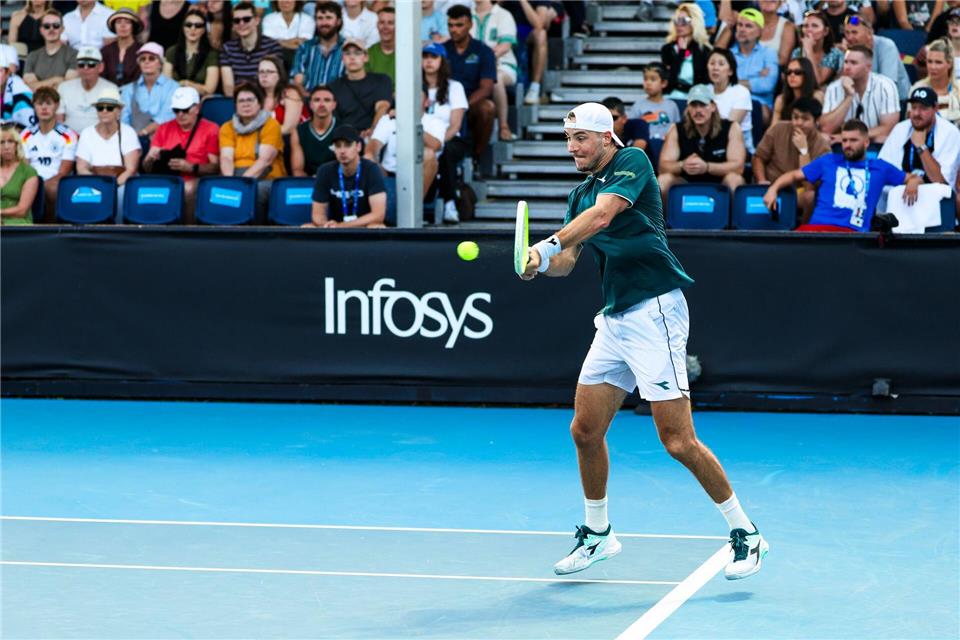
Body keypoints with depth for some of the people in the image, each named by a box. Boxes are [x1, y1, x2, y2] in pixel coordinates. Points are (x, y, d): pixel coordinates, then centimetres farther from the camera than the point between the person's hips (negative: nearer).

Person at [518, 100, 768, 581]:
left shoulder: (632, 163, -6)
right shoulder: (580, 194, 17)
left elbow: (601, 216, -23)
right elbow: (567, 260, 8)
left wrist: (549, 246, -31)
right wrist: (542, 263, -14)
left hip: (654, 312, -8)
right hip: (613, 320, 8)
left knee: (678, 441, -11)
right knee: (585, 430, 8)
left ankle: (745, 533, 1)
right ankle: (597, 534, 26)